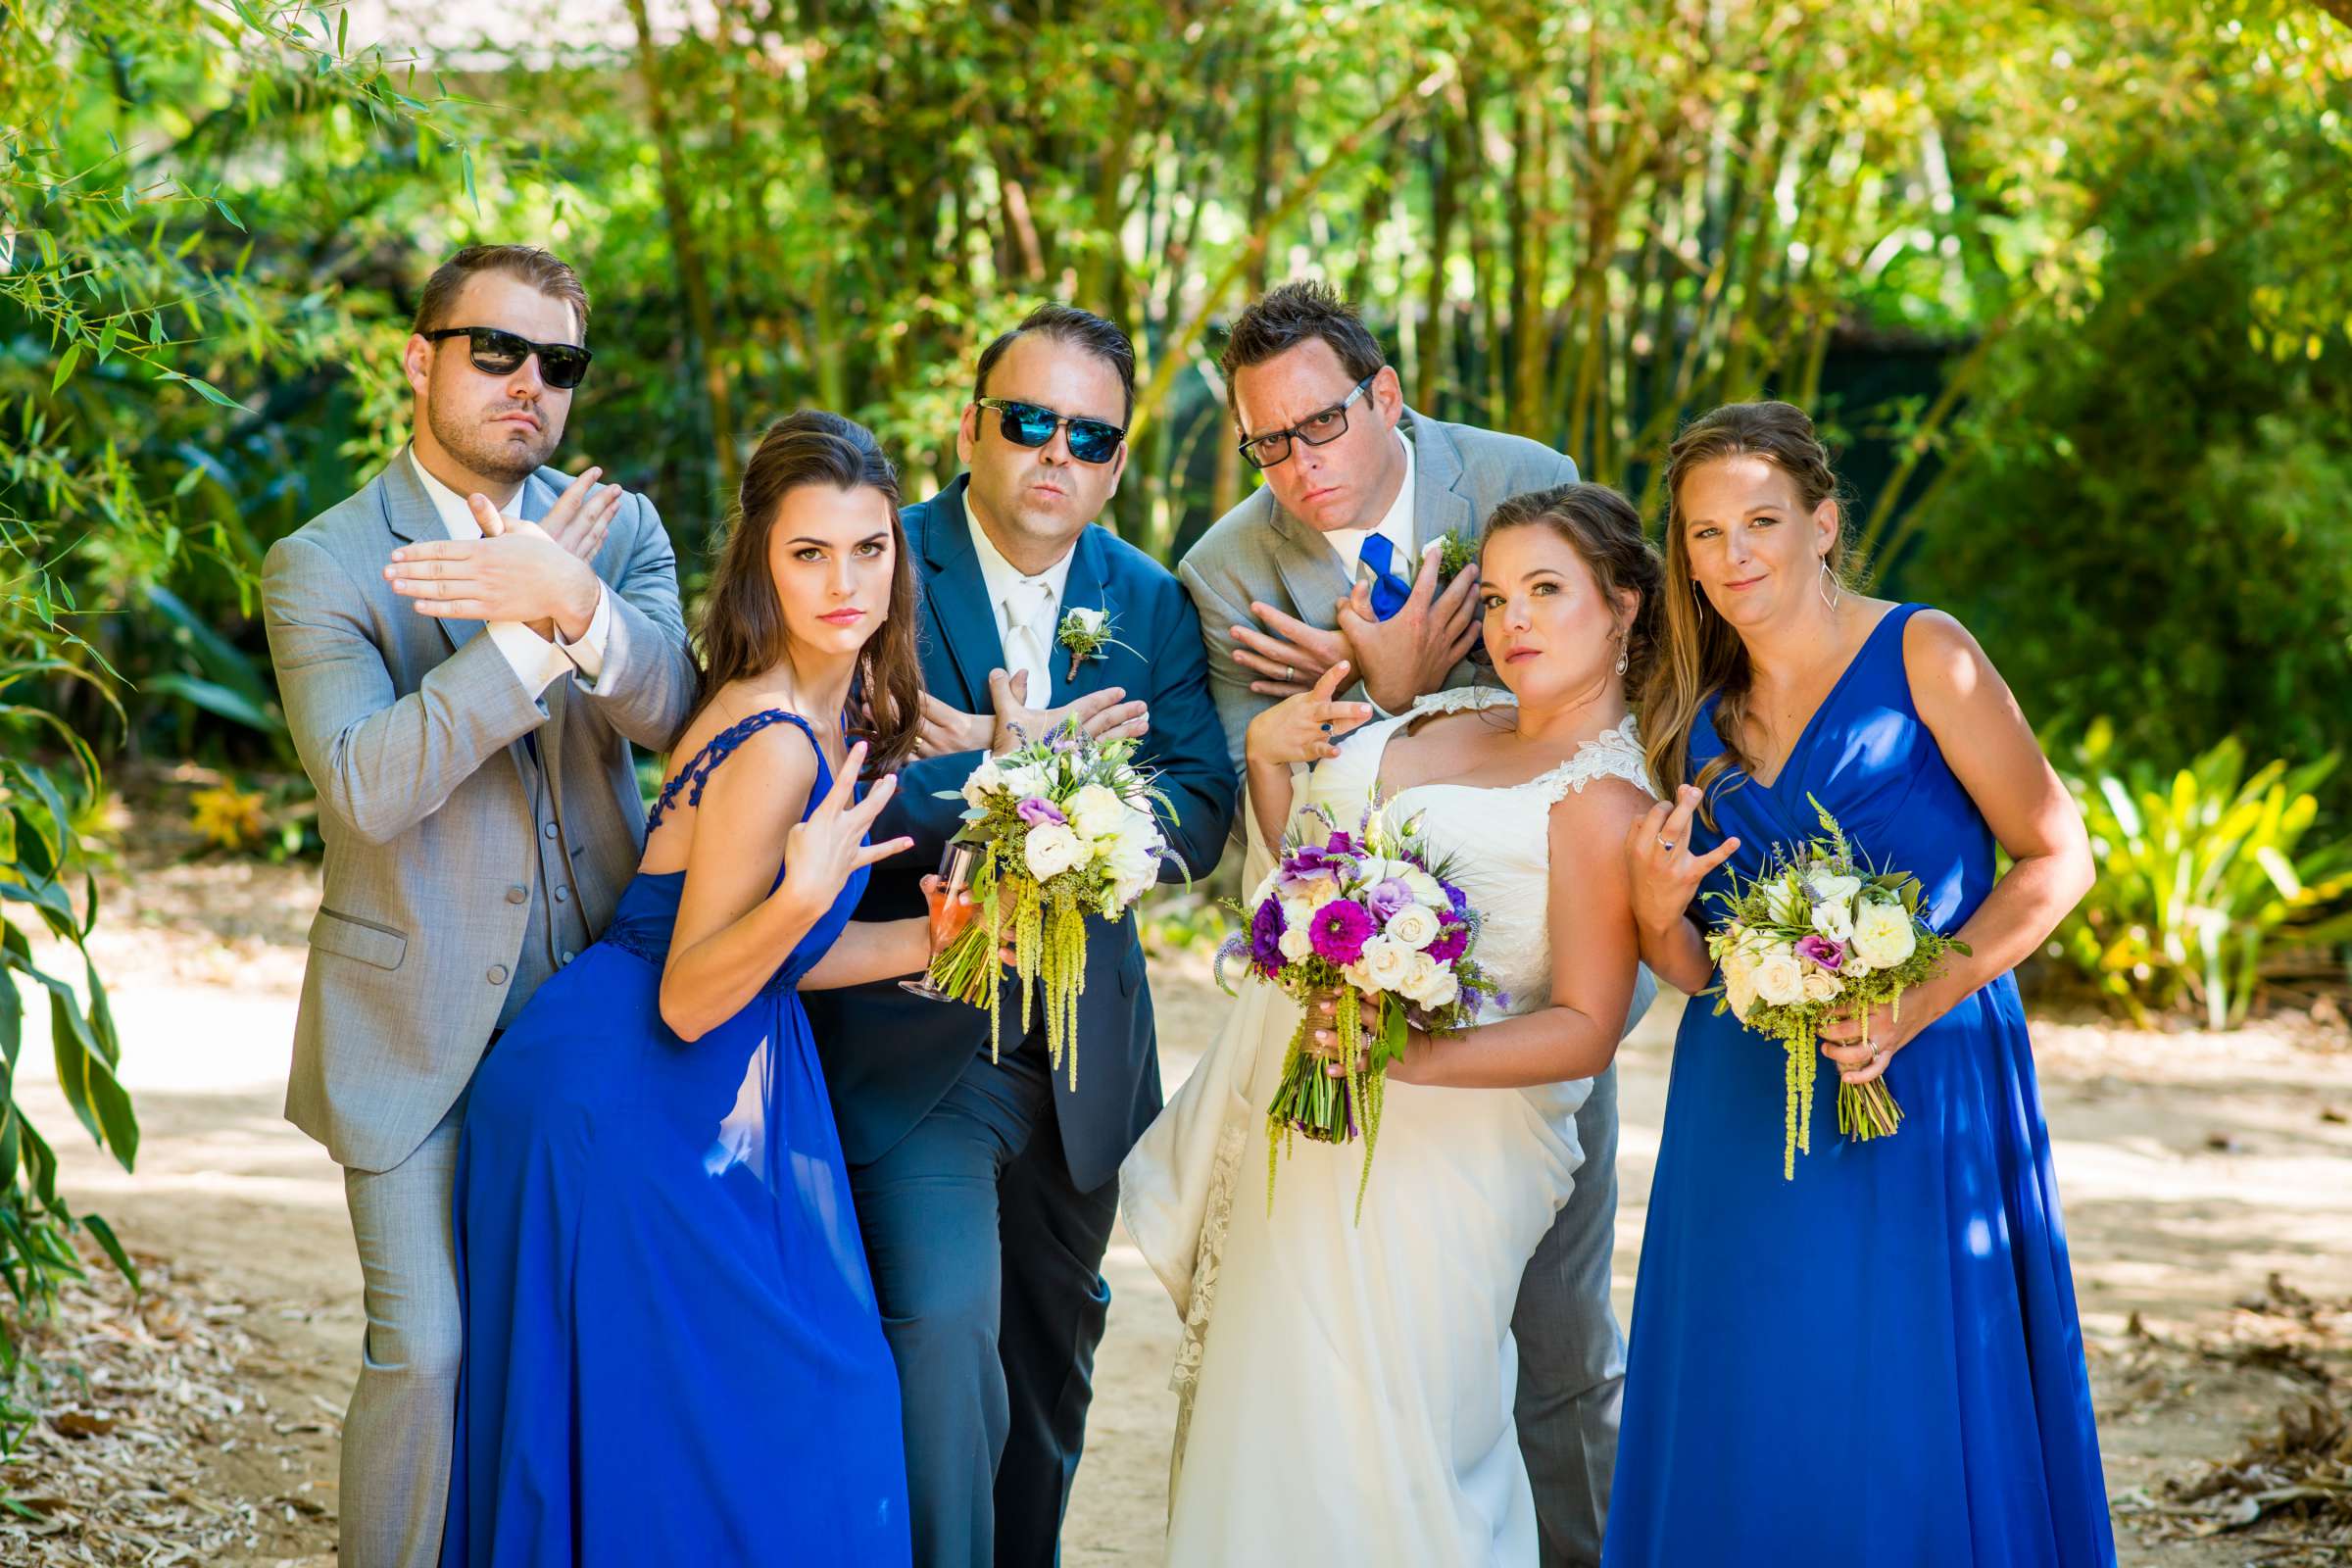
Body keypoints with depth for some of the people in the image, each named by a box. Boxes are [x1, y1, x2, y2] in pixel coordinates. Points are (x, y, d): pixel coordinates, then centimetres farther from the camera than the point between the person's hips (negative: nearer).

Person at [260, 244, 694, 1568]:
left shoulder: (618, 528, 3)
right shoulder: (323, 565, -7)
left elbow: (667, 712, -15)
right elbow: (366, 787, -21)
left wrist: (577, 605, -35)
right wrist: (524, 633, -25)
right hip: (419, 1030, -3)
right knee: (425, 1350, -3)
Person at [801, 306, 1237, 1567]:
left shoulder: (1152, 605, 4)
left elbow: (1200, 814, -5)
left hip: (1081, 1061, 5)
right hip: (914, 1035, -5)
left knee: (1050, 1364, 18)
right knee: (944, 1343, -19)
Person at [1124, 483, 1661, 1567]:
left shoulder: (1603, 797, -13)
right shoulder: (1456, 716, 10)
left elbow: (1586, 1027, -17)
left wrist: (1410, 1057, -28)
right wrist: (1268, 759, 3)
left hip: (1428, 1144, -8)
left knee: (1367, 1457, -1)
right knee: (1266, 1426, 15)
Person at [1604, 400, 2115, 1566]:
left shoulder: (1921, 655, -6)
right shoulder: (1694, 714, 9)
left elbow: (2054, 858, -7)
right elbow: (1697, 969, 13)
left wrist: (1915, 1006, -16)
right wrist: (1659, 912, -10)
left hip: (1925, 1081, -4)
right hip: (1744, 1108, 5)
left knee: (1918, 1418, -1)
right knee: (1746, 1417, 7)